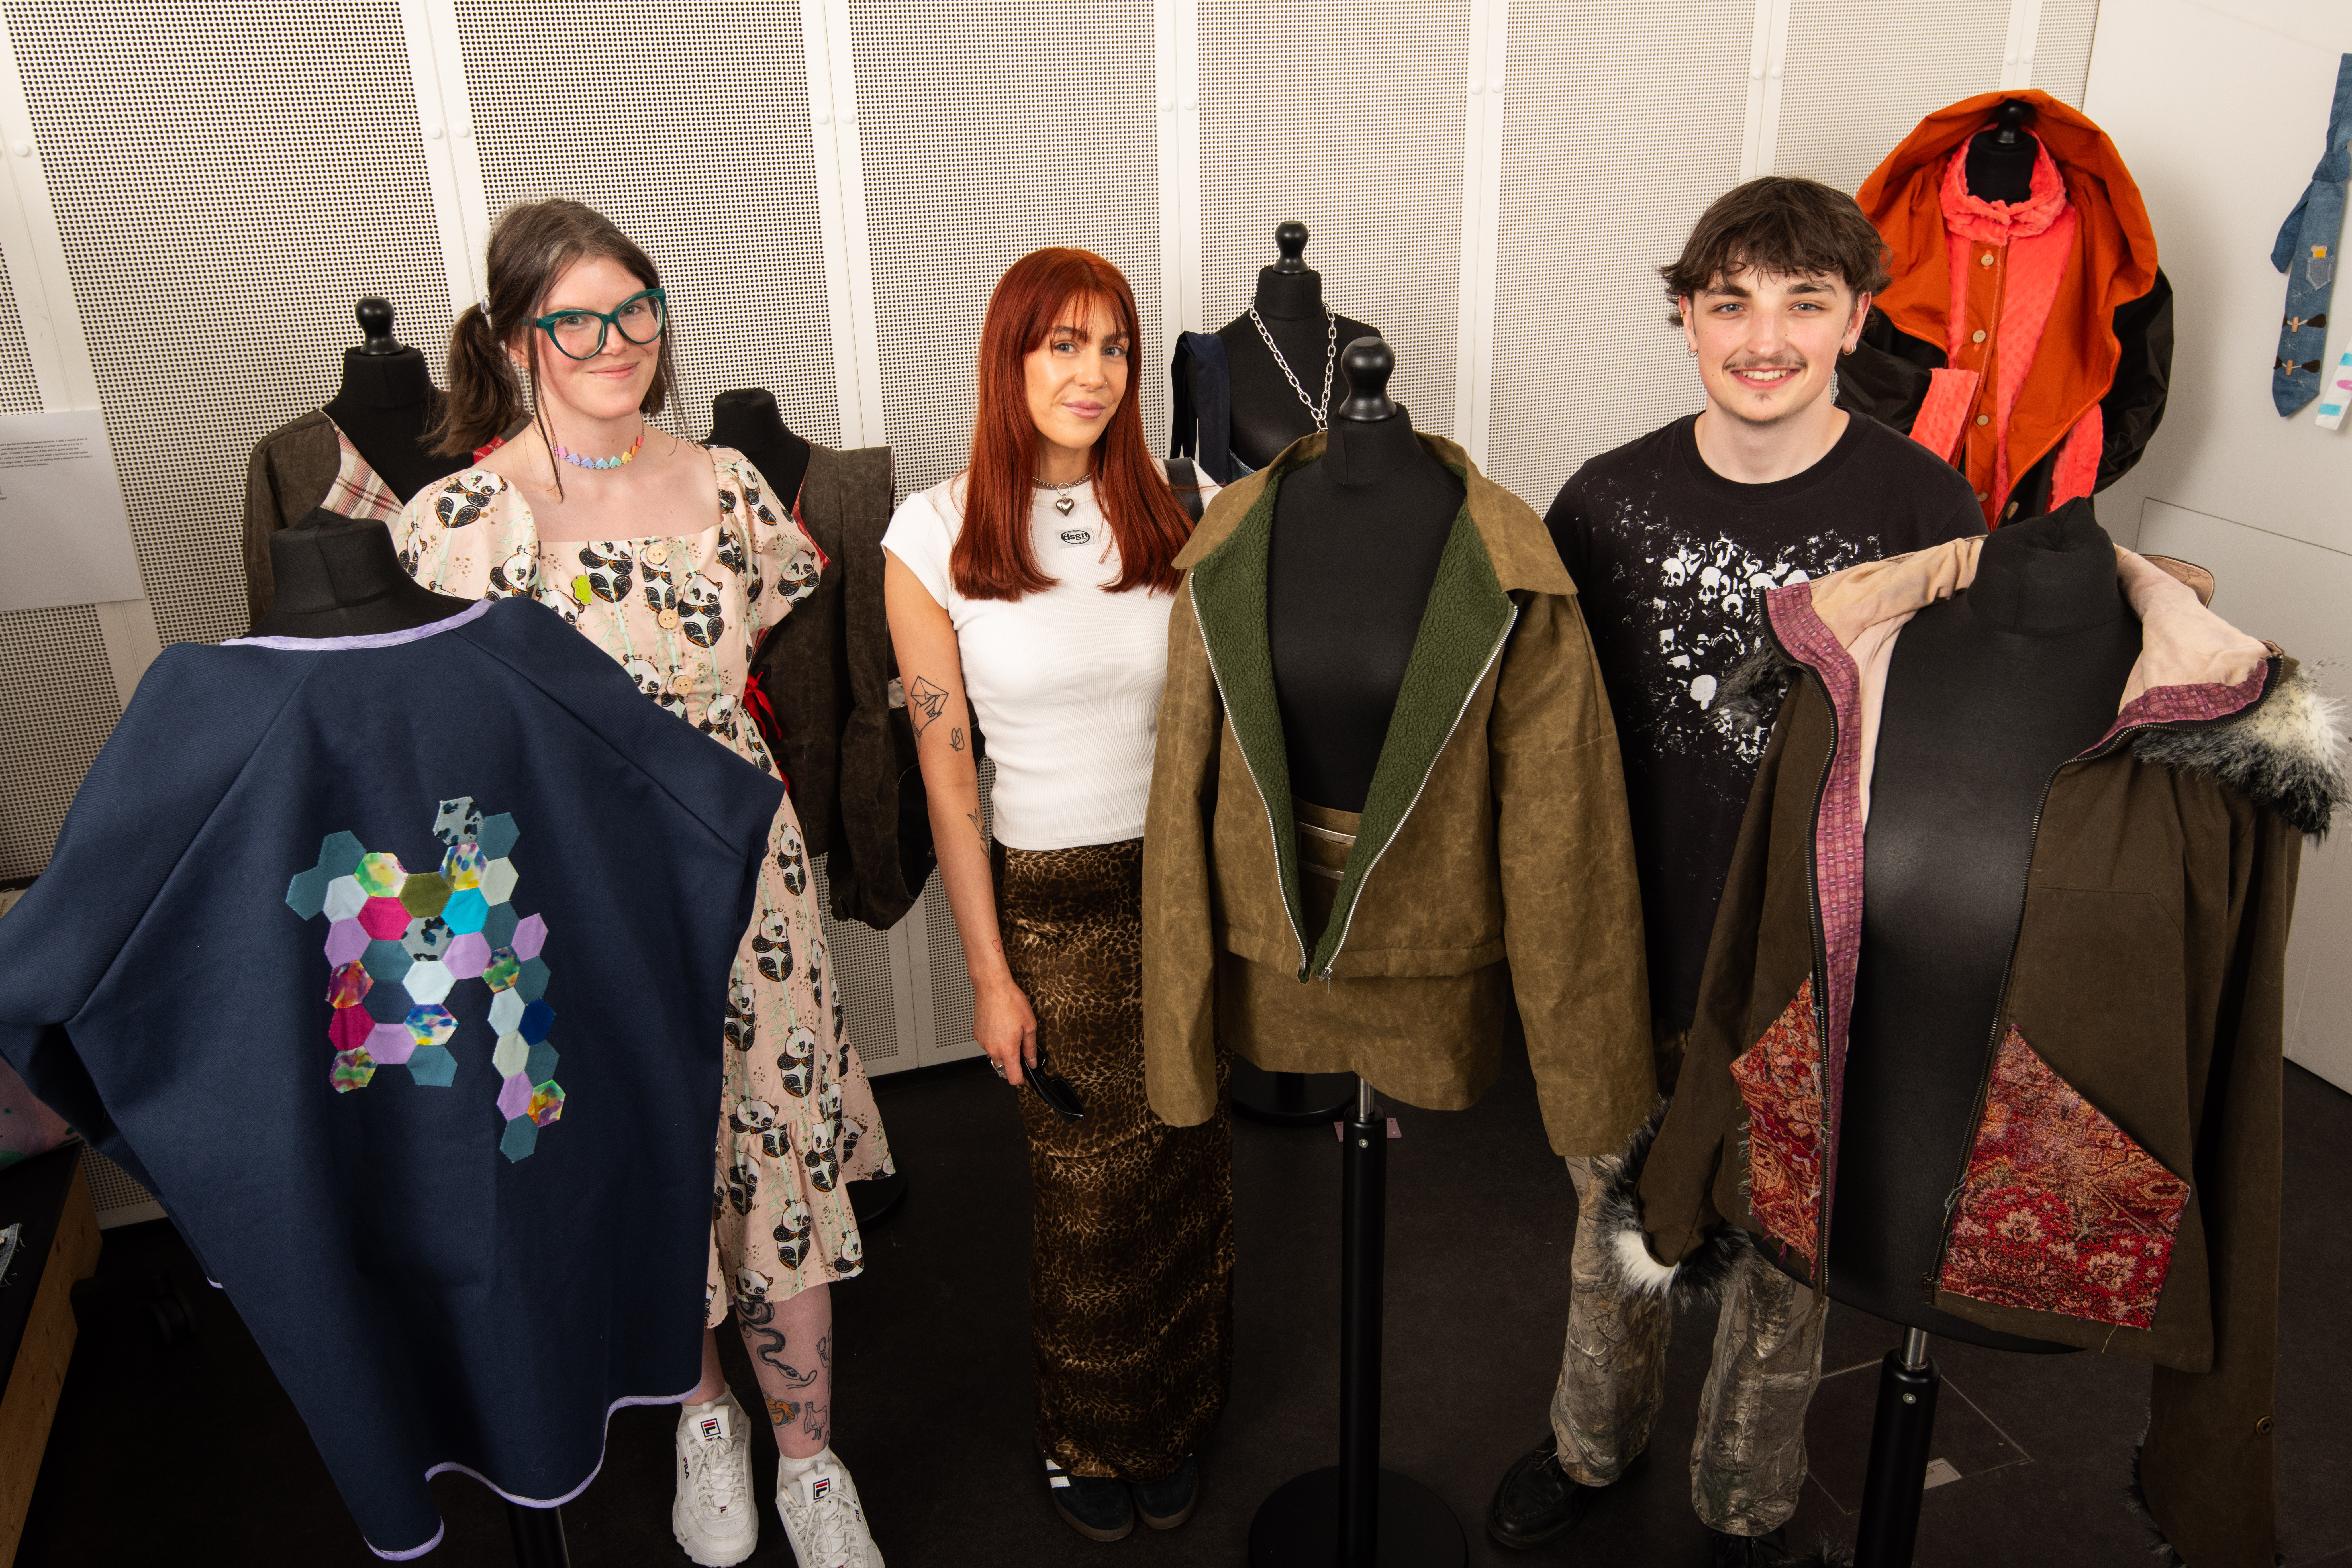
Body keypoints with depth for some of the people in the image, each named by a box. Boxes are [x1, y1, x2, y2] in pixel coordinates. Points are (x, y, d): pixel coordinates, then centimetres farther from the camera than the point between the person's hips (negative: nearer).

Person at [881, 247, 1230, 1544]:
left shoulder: (1168, 517, 0)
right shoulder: (936, 536, -8)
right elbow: (947, 773, -6)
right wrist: (990, 973, -5)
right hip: (1051, 900, -2)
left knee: (1186, 1172, 14)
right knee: (1085, 1189, 13)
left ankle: (1174, 1416, 40)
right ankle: (1086, 1436, 39)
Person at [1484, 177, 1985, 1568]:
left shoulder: (1925, 510, -12)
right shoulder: (1609, 503, -6)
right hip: (1630, 966, 2)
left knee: (1785, 1260, 17)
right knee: (1617, 1221, 22)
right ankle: (1596, 1443, 49)